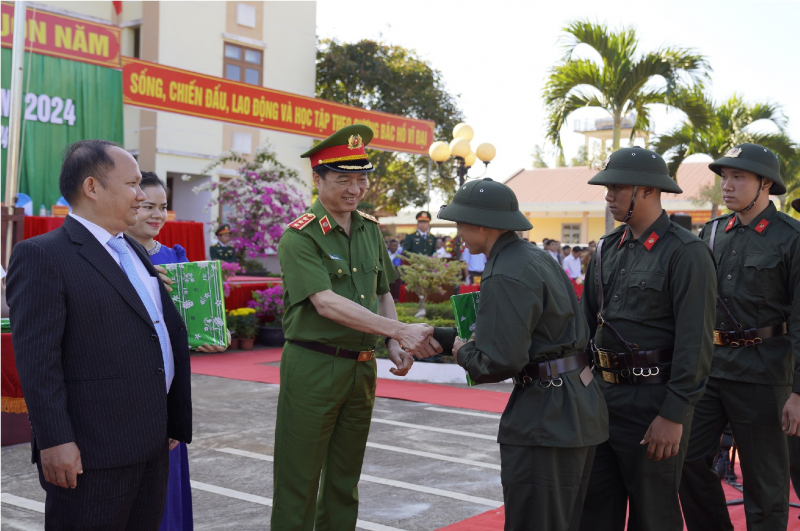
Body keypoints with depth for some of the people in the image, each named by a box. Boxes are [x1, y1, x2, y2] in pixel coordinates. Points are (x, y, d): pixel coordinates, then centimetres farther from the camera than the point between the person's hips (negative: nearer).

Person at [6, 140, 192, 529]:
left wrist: (173, 423, 20)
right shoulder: (41, 256, -10)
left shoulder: (133, 251, 16)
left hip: (151, 444, 8)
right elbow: (36, 358, -16)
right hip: (91, 453, -8)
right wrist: (55, 440, -21)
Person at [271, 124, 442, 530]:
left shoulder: (370, 230, 10)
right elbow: (326, 302, -23)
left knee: (345, 481, 16)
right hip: (312, 366, -6)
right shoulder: (299, 237, -12)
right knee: (299, 481, 2)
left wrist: (394, 346, 2)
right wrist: (398, 331, -28)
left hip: (361, 367, 6)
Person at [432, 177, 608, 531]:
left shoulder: (506, 276, -20)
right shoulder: (536, 257, 12)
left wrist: (463, 352, -4)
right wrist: (439, 336, 21)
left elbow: (501, 362, -25)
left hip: (544, 419, -10)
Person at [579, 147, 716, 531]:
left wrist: (674, 415, -19)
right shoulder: (607, 249, 10)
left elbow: (695, 341, -17)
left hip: (652, 400, -7)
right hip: (603, 394, 7)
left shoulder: (686, 252, -12)